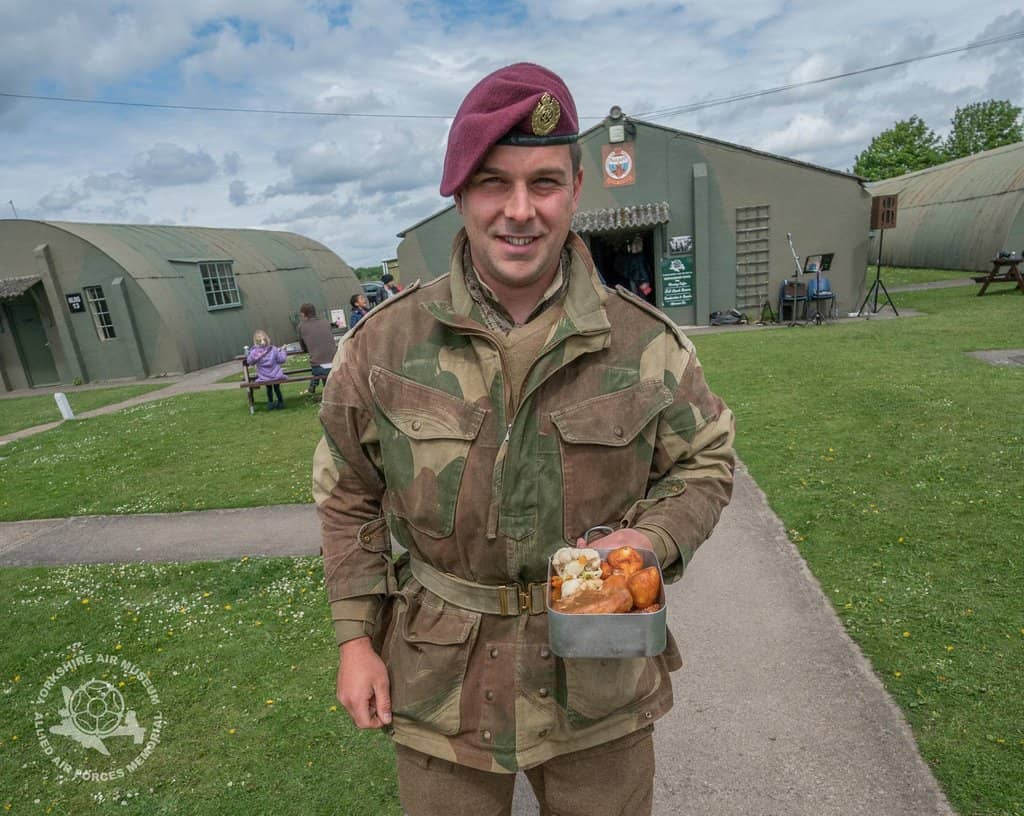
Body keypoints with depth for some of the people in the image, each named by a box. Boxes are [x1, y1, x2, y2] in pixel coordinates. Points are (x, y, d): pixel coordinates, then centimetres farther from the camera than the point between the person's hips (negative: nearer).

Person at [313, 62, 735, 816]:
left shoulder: (647, 343, -10)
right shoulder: (383, 344, -9)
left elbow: (705, 463, 3)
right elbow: (349, 498, 1)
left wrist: (650, 539, -17)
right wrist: (354, 640, 1)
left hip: (600, 677, 1)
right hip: (441, 687, 1)